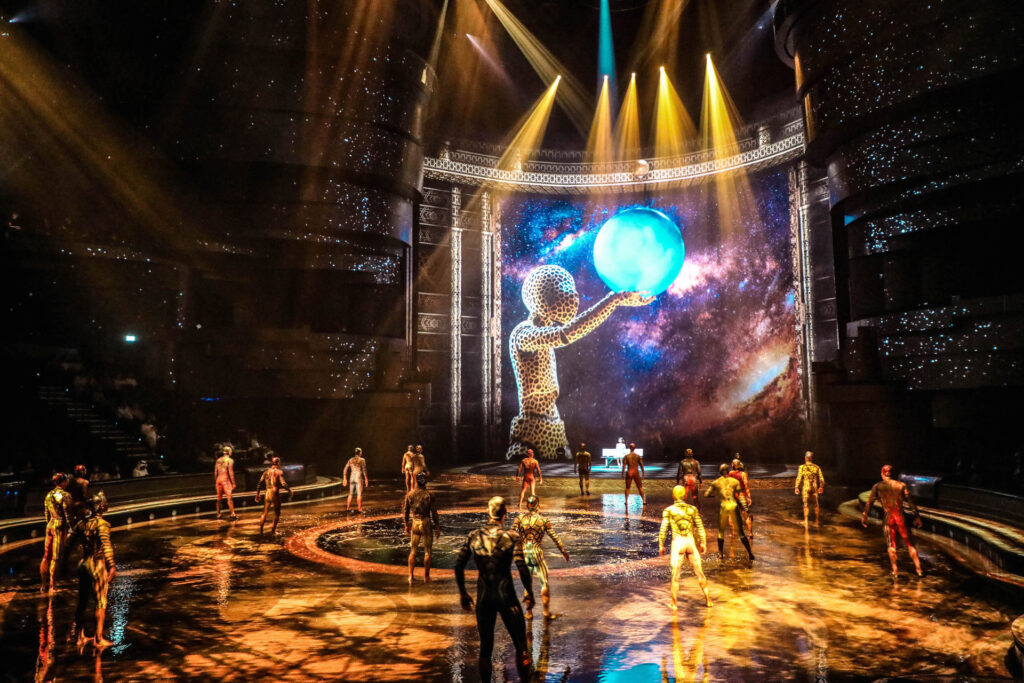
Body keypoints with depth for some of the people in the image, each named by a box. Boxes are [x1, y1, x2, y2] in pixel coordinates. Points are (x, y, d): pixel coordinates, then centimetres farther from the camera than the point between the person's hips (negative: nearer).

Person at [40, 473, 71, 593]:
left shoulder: (49, 495, 11)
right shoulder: (65, 495, -12)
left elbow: (46, 514, 16)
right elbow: (67, 515, -13)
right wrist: (70, 529, -7)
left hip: (50, 525, 7)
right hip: (60, 526, -7)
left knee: (46, 556, 13)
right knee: (56, 558, -2)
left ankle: (44, 585, 19)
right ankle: (51, 586, 0)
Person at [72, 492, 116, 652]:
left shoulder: (82, 524, 7)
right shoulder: (102, 524, -15)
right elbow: (106, 545, -25)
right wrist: (111, 566, -29)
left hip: (83, 563, 7)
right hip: (97, 564, -7)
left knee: (82, 602, 16)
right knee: (101, 603, 4)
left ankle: (80, 637, 25)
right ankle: (98, 639, 9)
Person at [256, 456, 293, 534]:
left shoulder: (266, 472, 7)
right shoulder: (279, 472, -8)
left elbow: (260, 484, 8)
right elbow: (283, 484, -16)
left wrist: (258, 494, 16)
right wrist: (289, 490, -2)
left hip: (267, 494, 4)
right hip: (275, 494, -4)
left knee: (264, 513, 12)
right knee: (277, 513, 12)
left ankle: (261, 530, 7)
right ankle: (273, 529, 13)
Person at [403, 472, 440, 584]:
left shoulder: (410, 494, -3)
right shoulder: (429, 495, -13)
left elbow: (406, 511, 4)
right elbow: (434, 513, -10)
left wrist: (407, 525, 16)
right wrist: (437, 528, -1)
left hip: (414, 523, 3)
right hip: (426, 524, -3)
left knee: (413, 551, 13)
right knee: (427, 552, 9)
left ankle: (411, 576, 9)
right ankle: (426, 577, 16)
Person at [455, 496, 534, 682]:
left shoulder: (473, 536, 0)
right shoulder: (512, 537, -8)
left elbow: (458, 566, 1)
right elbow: (522, 568, -16)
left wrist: (462, 593, 13)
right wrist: (529, 592, -1)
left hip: (483, 597, 3)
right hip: (506, 596, -3)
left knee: (485, 648, 17)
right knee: (521, 647, 11)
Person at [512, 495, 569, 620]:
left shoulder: (520, 518, -1)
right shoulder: (543, 520, -4)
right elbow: (554, 537, 1)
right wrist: (563, 551, 11)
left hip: (524, 553, 3)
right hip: (536, 552, -3)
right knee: (544, 583, 9)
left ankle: (529, 612, 18)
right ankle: (546, 612, 11)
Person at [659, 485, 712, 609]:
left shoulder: (668, 510, -2)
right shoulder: (692, 509, 3)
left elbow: (663, 530, -5)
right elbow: (700, 528, 4)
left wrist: (661, 546, 4)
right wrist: (703, 543, 14)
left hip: (677, 544, -2)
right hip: (691, 543, 2)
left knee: (675, 575, 6)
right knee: (699, 572, 14)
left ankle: (674, 603, 10)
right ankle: (708, 599, 19)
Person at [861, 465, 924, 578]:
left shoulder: (877, 487, 2)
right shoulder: (901, 485, 5)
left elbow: (870, 502, 0)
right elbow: (910, 501, 3)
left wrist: (864, 516, 6)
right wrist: (917, 516, 9)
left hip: (888, 518, -1)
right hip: (900, 517, 1)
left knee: (891, 545, 9)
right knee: (909, 544, 12)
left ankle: (895, 571, 9)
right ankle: (918, 569, 13)